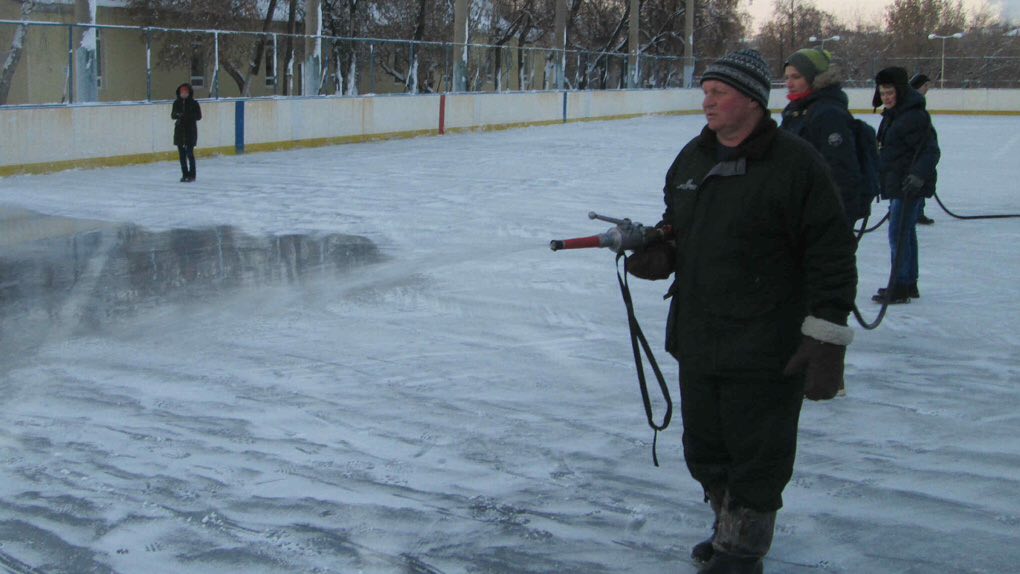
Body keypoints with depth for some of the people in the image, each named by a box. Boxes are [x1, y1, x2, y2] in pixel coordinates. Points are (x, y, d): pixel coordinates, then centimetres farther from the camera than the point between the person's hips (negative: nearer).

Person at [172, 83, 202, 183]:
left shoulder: (194, 103, -5)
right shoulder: (176, 103, 6)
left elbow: (198, 116, -6)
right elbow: (172, 115, 9)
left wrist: (188, 116, -20)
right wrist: (178, 115, -14)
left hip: (190, 131, -4)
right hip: (179, 130, 4)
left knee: (190, 153, -6)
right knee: (181, 153, 7)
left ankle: (192, 174, 2)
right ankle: (185, 174, 15)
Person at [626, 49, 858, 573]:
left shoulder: (794, 163, -13)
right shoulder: (692, 158, 9)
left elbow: (831, 255, -14)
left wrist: (826, 338, -17)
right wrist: (659, 254, 0)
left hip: (765, 350, -7)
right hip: (697, 339, 7)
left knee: (756, 456, 5)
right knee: (705, 448, 18)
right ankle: (730, 525, 38)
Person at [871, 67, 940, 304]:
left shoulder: (915, 116, -18)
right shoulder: (892, 114, 13)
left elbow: (931, 151, -22)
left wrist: (918, 175, -34)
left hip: (910, 185, -10)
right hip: (897, 184, 10)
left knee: (899, 234, -9)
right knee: (906, 233, 16)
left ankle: (900, 287, -4)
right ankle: (910, 284, 25)